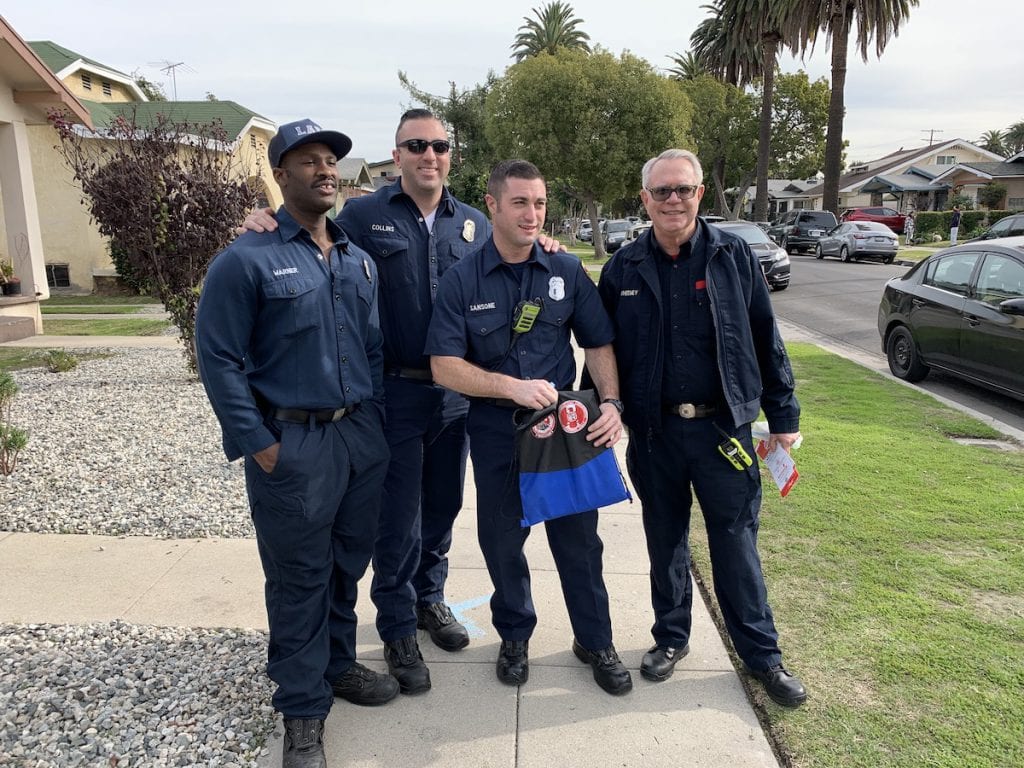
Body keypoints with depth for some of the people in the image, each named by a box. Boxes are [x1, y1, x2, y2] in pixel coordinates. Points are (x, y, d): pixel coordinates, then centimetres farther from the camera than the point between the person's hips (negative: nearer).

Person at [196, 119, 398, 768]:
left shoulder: (359, 258, 11)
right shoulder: (248, 259, -8)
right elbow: (218, 357, -10)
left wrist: (375, 416, 9)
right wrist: (256, 443, -13)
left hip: (362, 435, 6)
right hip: (292, 444, -5)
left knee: (349, 563, 17)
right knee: (300, 578, 6)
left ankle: (337, 665, 38)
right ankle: (303, 707, 23)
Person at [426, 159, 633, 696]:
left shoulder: (568, 272, 0)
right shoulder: (461, 281, -6)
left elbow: (598, 344, 4)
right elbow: (445, 366, -11)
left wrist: (611, 401, -12)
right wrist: (512, 387, -23)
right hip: (495, 430, 0)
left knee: (578, 537, 9)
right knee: (501, 538, 14)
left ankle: (595, 640, 30)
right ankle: (515, 634, 37)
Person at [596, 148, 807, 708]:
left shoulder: (732, 256, -2)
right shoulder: (624, 267, 2)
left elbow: (765, 339, 1)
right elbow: (603, 347, 8)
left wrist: (783, 416, 2)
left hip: (722, 426, -1)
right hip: (653, 431, 2)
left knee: (736, 544, 6)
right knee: (665, 541, 15)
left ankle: (762, 654, 24)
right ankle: (670, 637, 34)